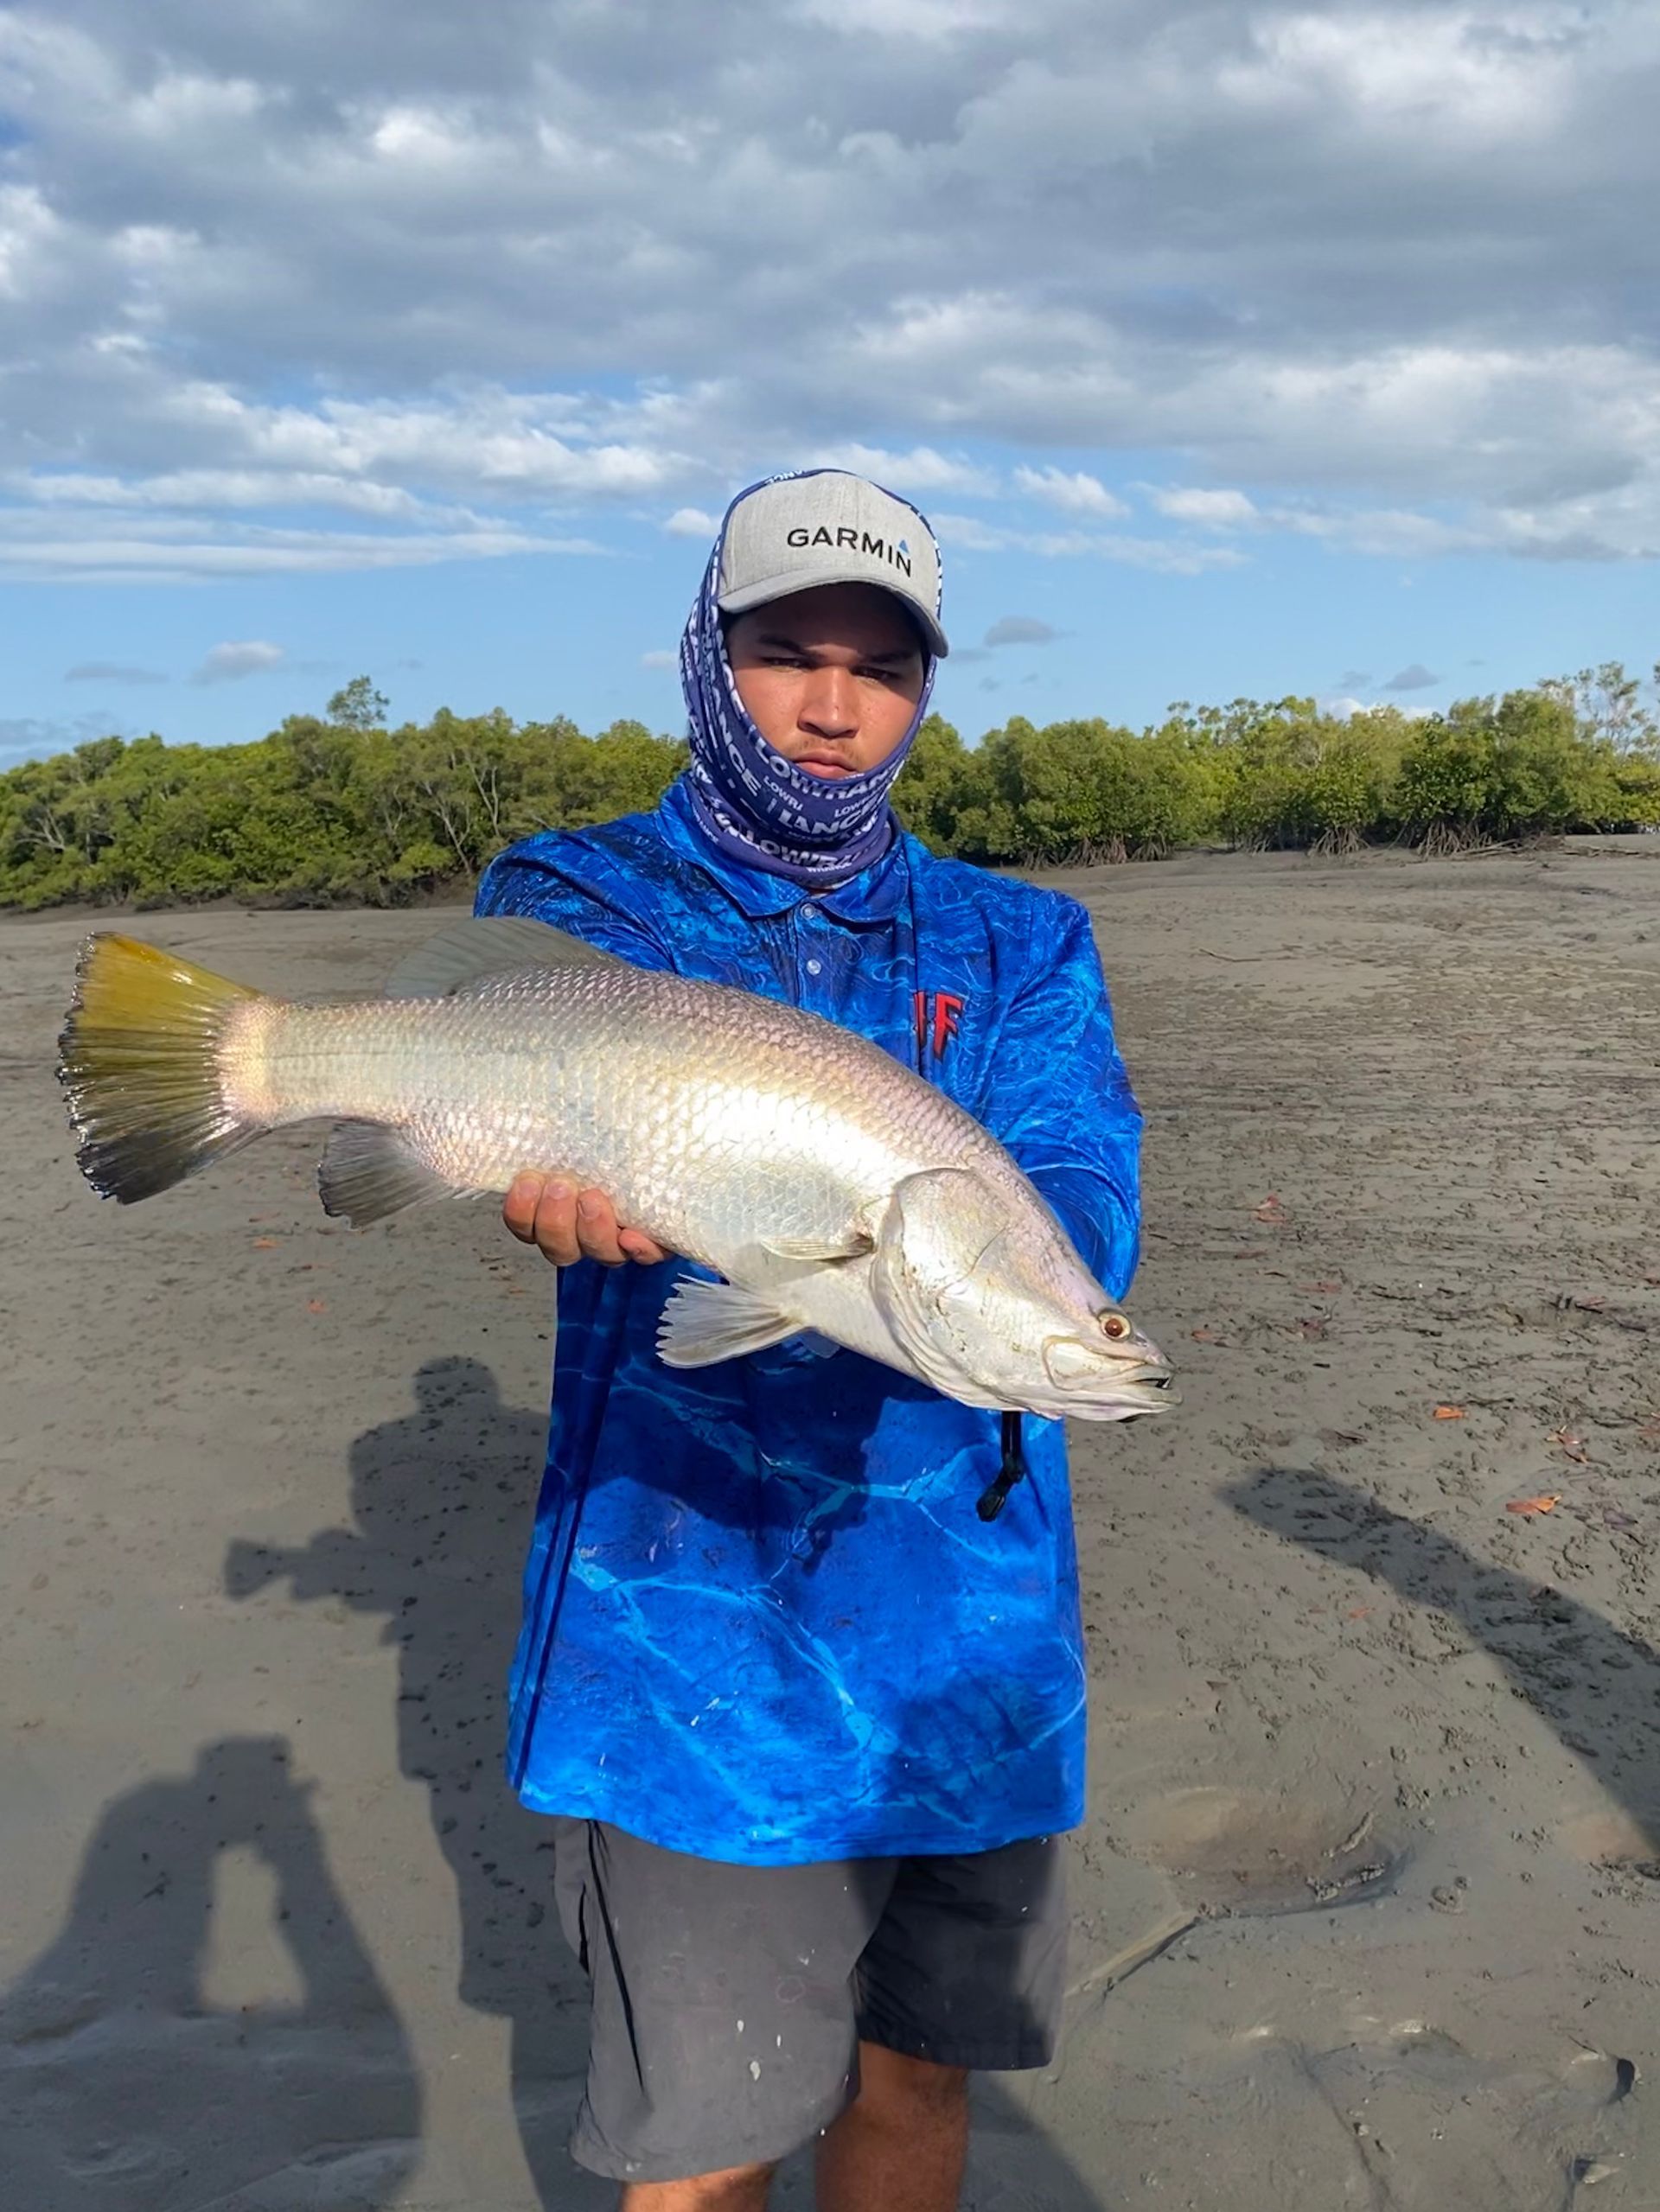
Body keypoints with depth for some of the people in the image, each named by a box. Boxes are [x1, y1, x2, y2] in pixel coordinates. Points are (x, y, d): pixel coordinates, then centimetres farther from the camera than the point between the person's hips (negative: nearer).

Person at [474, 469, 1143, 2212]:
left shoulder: (1021, 946, 7)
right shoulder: (577, 902, 1)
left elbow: (1083, 1204, -9)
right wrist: (562, 1169, -45)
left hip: (971, 1629, 3)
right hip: (694, 1630, -3)